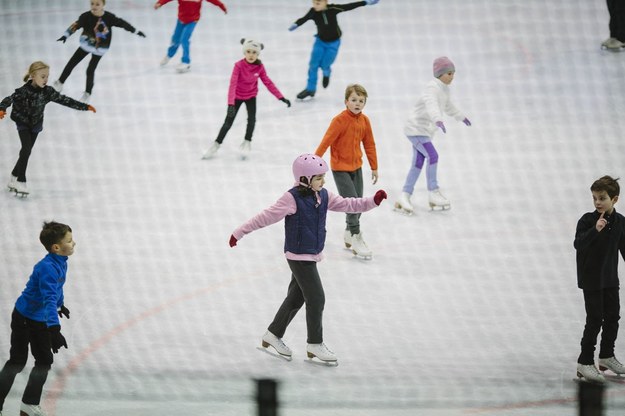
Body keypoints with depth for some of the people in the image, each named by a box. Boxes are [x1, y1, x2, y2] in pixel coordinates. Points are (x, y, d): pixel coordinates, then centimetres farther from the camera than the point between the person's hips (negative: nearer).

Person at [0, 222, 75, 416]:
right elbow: (49, 299, -42)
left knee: (44, 362, 10)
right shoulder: (47, 268, -32)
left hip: (40, 321, 9)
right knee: (17, 362, -5)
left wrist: (61, 305, 38)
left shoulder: (61, 262, -3)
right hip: (24, 319, -9)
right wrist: (54, 329, -51)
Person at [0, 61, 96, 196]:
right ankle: (21, 182, -13)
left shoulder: (47, 91, -11)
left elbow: (64, 100, -4)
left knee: (26, 152, 9)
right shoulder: (24, 91, -26)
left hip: (35, 125, 5)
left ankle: (14, 179, 24)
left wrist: (85, 107, -3)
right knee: (26, 150, -18)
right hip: (23, 123, -5)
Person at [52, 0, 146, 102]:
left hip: (99, 48, -2)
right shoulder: (86, 16, -21)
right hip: (86, 44, 2)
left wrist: (136, 31, -2)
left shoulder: (109, 17, -20)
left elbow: (122, 23, -10)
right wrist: (65, 35, -34)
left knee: (90, 70, -3)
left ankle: (87, 93, 19)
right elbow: (76, 25, -23)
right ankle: (60, 83, 31)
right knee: (71, 63, 9)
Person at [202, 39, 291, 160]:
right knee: (228, 122, 2)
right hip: (237, 96, -2)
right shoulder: (239, 65, -28)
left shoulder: (259, 67, -17)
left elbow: (268, 83, -10)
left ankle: (247, 143, 8)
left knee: (252, 119, -15)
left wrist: (281, 97, -14)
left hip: (251, 96, 2)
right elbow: (233, 84, -34)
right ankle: (216, 145, 19)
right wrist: (231, 104, -44)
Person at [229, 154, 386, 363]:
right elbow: (267, 217, -18)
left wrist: (373, 201, -5)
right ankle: (315, 344, 4)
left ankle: (273, 335, 30)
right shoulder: (292, 199, -18)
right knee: (316, 298, -7)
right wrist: (240, 232, -15)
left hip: (312, 255, 8)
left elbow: (348, 204, 8)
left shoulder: (324, 196, 3)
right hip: (298, 256, -8)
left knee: (296, 297, 16)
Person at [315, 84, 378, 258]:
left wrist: (374, 167, 14)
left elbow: (369, 144, 8)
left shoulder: (364, 120, -2)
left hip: (356, 166, 6)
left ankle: (349, 233, 33)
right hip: (340, 168, -6)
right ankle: (355, 238, 4)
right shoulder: (340, 120, -20)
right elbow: (326, 142, -20)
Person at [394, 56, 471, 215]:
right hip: (416, 128, -10)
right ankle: (434, 193, -16)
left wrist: (461, 116, 49)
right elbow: (431, 104, -41)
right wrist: (438, 119, -59)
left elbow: (448, 106, 33)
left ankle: (405, 197, 7)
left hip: (425, 131, 10)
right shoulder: (432, 88, -19)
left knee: (418, 163, 5)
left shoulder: (443, 89, 11)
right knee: (432, 156, -20)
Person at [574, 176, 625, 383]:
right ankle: (585, 362, 1)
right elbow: (578, 244, -25)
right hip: (591, 279, -6)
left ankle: (607, 356, 31)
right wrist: (595, 230, -36)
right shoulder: (587, 220, -14)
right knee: (595, 319, -7)